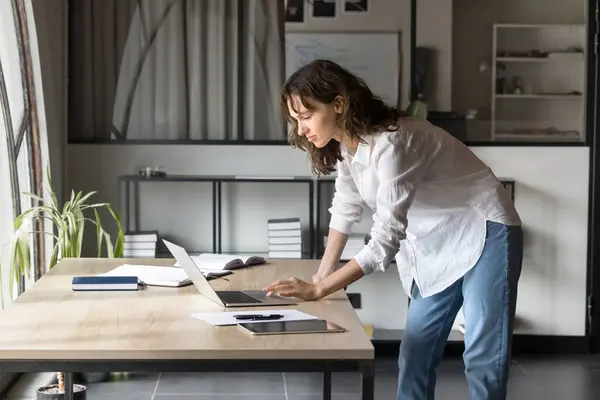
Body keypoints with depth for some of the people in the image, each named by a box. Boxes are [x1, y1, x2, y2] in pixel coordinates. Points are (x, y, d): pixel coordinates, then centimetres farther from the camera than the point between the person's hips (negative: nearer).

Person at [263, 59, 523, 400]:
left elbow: (385, 240, -32)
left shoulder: (390, 143, -30)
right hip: (435, 246, 9)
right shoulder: (346, 145, -3)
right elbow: (346, 209, 12)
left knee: (482, 357, -11)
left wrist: (318, 290, -31)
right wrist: (322, 275, 6)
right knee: (416, 355, 8)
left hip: (484, 233, -9)